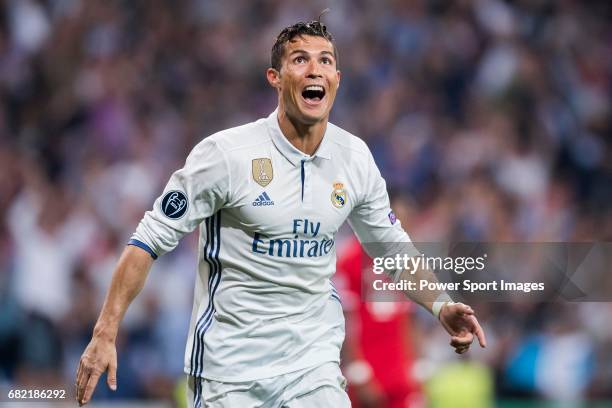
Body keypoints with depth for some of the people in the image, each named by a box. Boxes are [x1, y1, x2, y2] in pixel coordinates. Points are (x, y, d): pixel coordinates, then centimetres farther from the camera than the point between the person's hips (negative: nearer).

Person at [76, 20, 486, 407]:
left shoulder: (355, 157, 1)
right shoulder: (225, 153, -13)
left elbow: (391, 246, 17)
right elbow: (149, 240, -9)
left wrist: (440, 306, 4)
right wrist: (105, 334, -14)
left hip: (315, 368, 4)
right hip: (228, 368, -3)